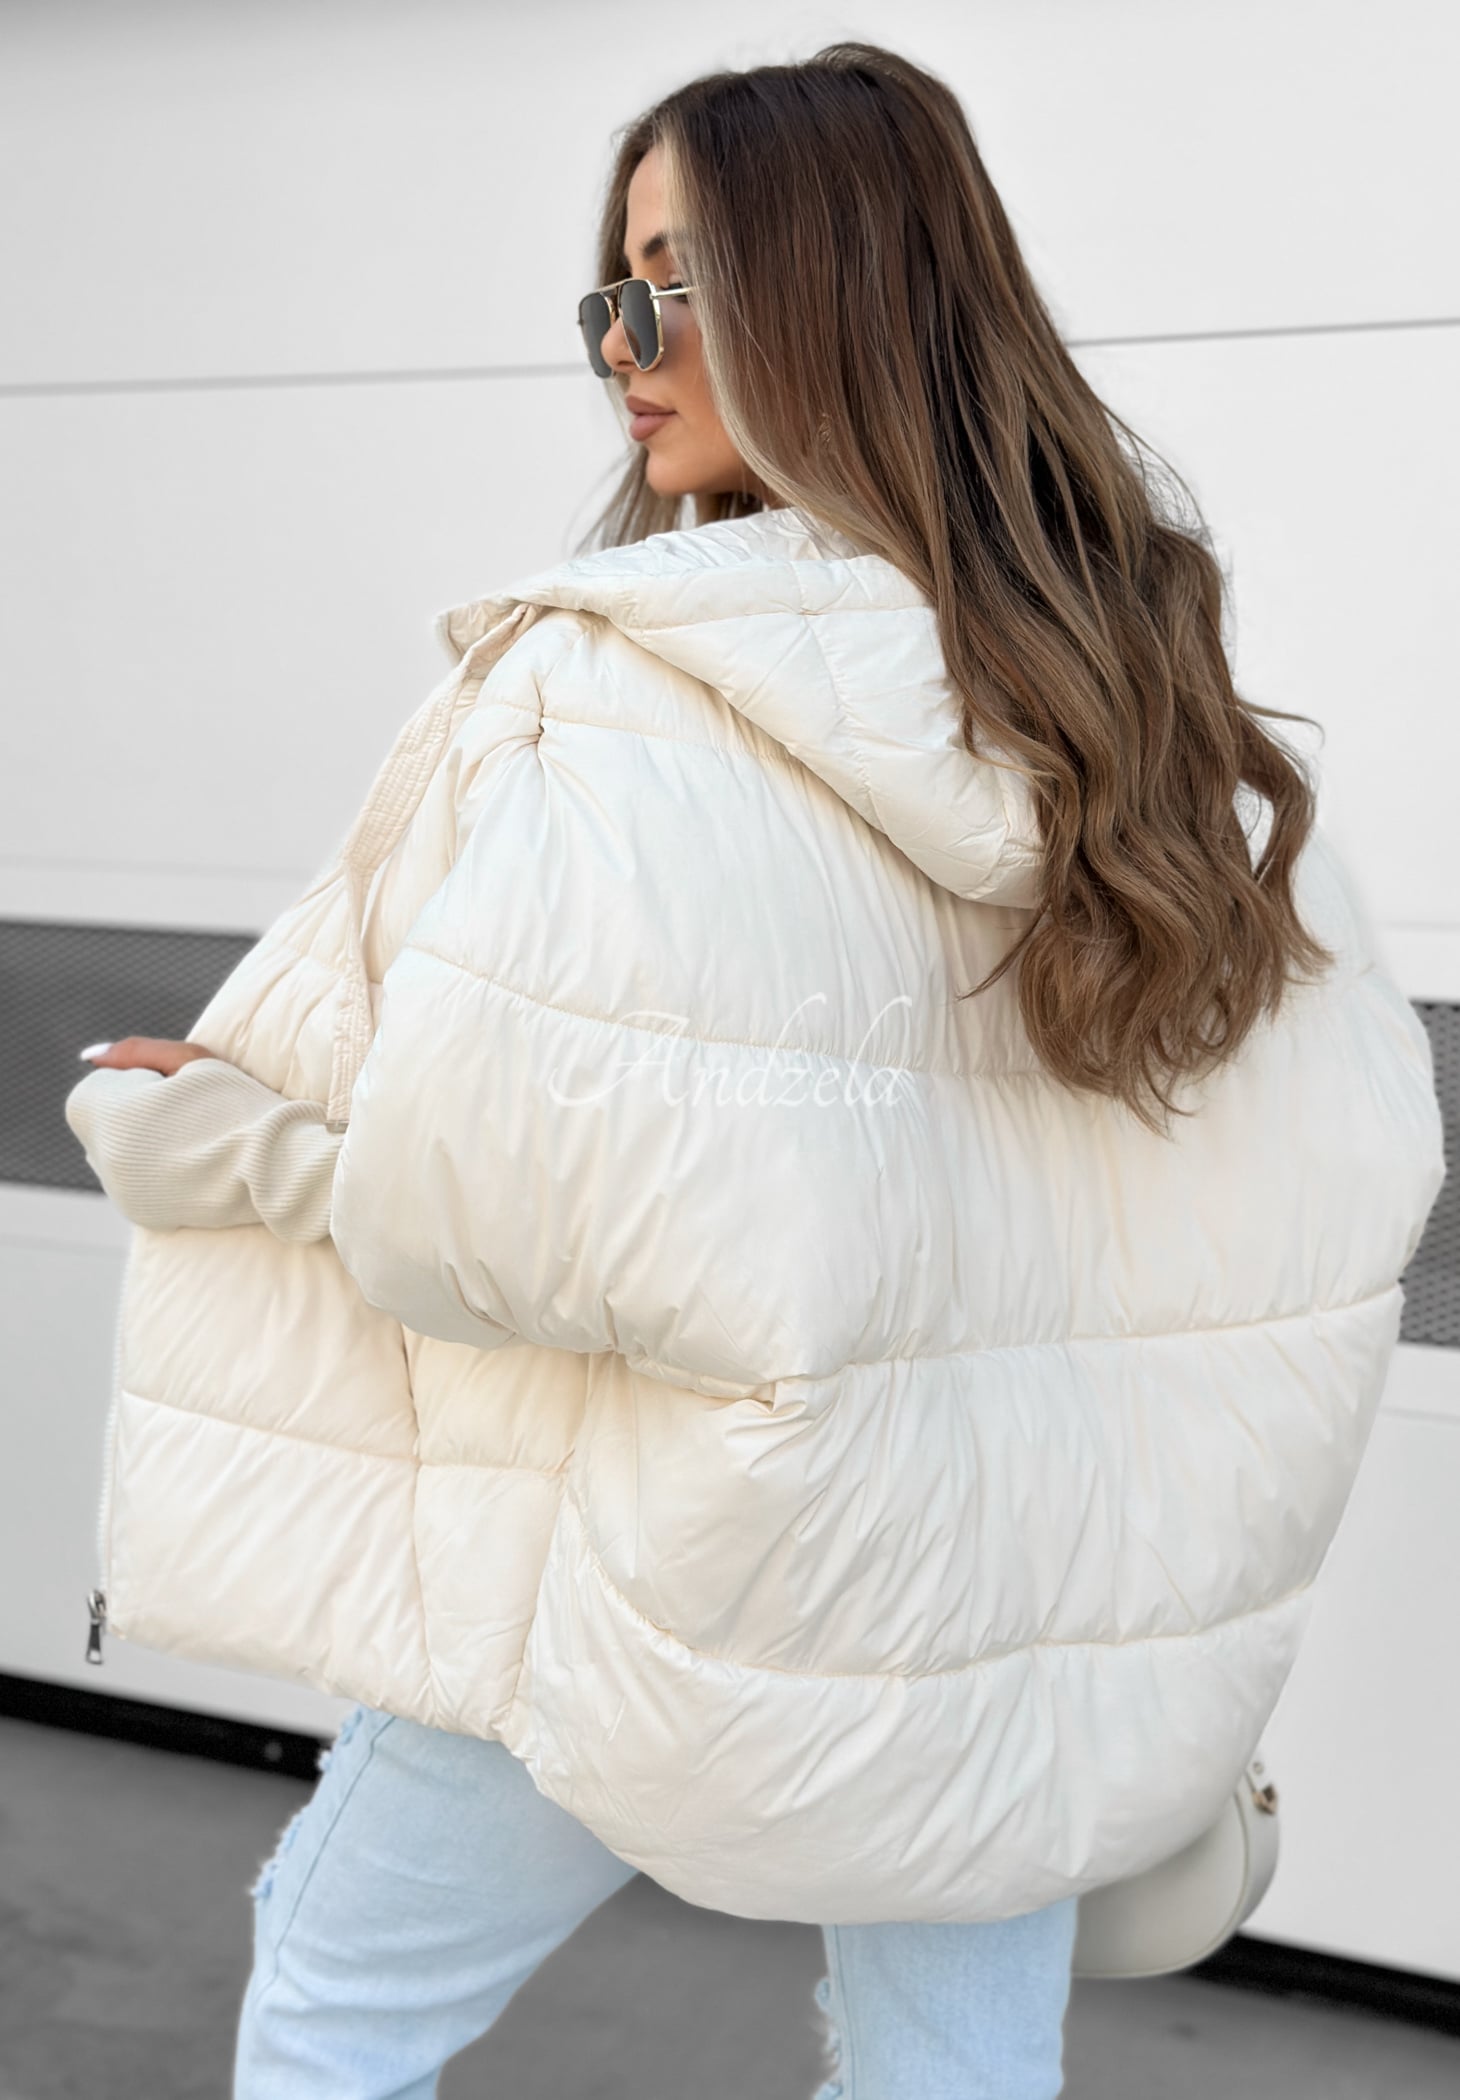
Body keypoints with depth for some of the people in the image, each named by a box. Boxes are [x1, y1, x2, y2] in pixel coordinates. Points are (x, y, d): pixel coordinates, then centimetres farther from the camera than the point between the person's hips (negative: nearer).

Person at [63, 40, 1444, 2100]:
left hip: (705, 1588, -5)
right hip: (1048, 1585, 6)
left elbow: (492, 1192, -22)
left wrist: (232, 1121, -3)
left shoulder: (626, 693, -21)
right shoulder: (1152, 682, -1)